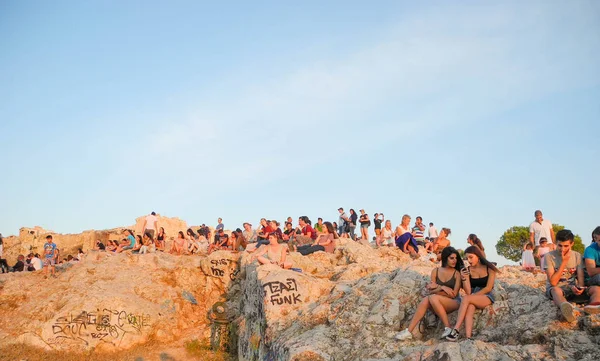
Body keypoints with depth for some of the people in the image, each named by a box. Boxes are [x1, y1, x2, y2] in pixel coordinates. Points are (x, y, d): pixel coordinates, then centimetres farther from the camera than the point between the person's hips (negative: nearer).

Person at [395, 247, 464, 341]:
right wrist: (442, 288, -12)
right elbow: (430, 291, 4)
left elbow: (454, 294, -6)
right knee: (426, 300, -31)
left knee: (433, 298, -33)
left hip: (453, 303, -3)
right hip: (437, 305, 3)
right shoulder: (435, 271, 10)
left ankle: (448, 328, -27)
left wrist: (438, 287, -8)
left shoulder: (457, 273, 1)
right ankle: (408, 331, -35)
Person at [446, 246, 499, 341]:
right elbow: (468, 292, -3)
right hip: (473, 297, 2)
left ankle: (456, 329, -39)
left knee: (466, 298, -33)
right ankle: (468, 337, -50)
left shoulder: (489, 268, 1)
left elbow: (488, 288, -7)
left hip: (486, 297, -2)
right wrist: (464, 278, -17)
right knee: (469, 307, -36)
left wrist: (473, 295, -13)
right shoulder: (467, 270, 5)